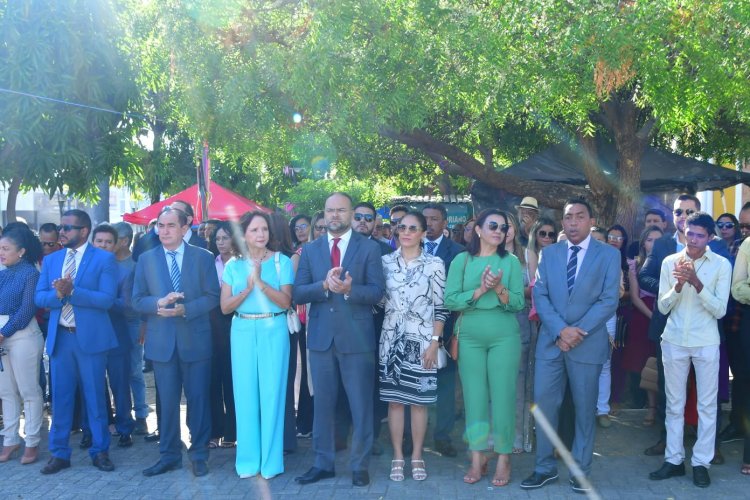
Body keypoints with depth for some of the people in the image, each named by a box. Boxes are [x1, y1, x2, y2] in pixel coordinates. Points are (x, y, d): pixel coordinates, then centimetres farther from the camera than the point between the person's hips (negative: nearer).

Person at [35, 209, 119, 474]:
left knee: (94, 396, 5)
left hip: (90, 337, -4)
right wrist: (58, 294, -17)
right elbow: (39, 297, 4)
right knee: (60, 397, 9)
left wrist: (72, 291, -21)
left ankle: (100, 451, 17)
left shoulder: (104, 258, -4)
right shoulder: (51, 260, 11)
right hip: (59, 337, 4)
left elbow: (107, 299, -13)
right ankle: (59, 453, 20)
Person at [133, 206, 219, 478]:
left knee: (198, 399, 5)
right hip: (161, 341, 1)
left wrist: (185, 309, -17)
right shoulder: (146, 259, 6)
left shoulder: (203, 257, 1)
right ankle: (169, 455, 20)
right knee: (167, 401, 8)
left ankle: (199, 455, 18)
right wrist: (159, 303, -17)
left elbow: (212, 297, -2)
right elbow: (137, 300, 3)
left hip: (195, 339, -1)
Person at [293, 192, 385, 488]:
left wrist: (349, 289, -24)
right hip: (320, 336, 3)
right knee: (322, 404, 11)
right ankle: (323, 463, 24)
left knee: (361, 404, 4)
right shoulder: (310, 250, 7)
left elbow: (377, 292, -7)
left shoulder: (369, 248, 0)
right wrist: (324, 285, -18)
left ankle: (360, 466, 17)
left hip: (357, 337, -2)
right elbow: (298, 294, 0)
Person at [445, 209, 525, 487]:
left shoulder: (511, 261, 3)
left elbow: (519, 303, -3)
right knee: (474, 396, 5)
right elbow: (450, 300, -5)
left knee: (503, 396, 1)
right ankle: (477, 458, 15)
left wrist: (499, 289, -20)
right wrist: (479, 290, -16)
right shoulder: (462, 260, 2)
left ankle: (504, 457, 13)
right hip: (470, 337, 1)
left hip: (504, 337, 0)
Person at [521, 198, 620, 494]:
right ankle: (545, 467, 16)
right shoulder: (549, 253, 9)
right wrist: (560, 330, -13)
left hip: (588, 343, -2)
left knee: (584, 409, 7)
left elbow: (609, 300, -7)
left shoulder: (609, 254, 1)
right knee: (543, 404, 2)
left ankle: (580, 471, 21)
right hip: (550, 341, 2)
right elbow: (540, 295, 1)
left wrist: (579, 331, -15)